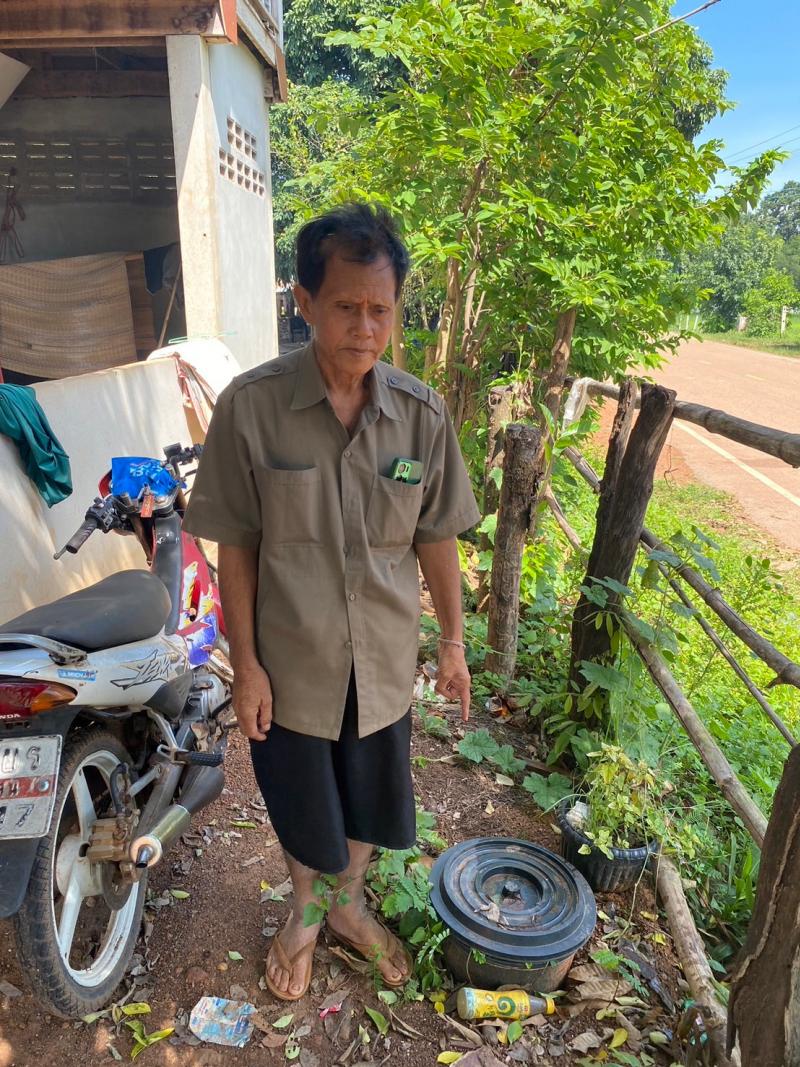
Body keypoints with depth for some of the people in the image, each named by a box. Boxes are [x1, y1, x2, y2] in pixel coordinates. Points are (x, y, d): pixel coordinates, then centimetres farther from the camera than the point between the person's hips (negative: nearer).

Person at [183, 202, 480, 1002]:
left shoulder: (423, 413, -11)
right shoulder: (249, 405, -18)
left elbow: (435, 537, -1)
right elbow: (235, 546, -11)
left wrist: (453, 642, 4)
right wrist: (245, 664, -9)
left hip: (383, 660, 3)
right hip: (291, 660, -2)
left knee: (369, 800, 23)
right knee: (303, 807, 20)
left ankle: (348, 903, 54)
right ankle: (303, 914, 53)